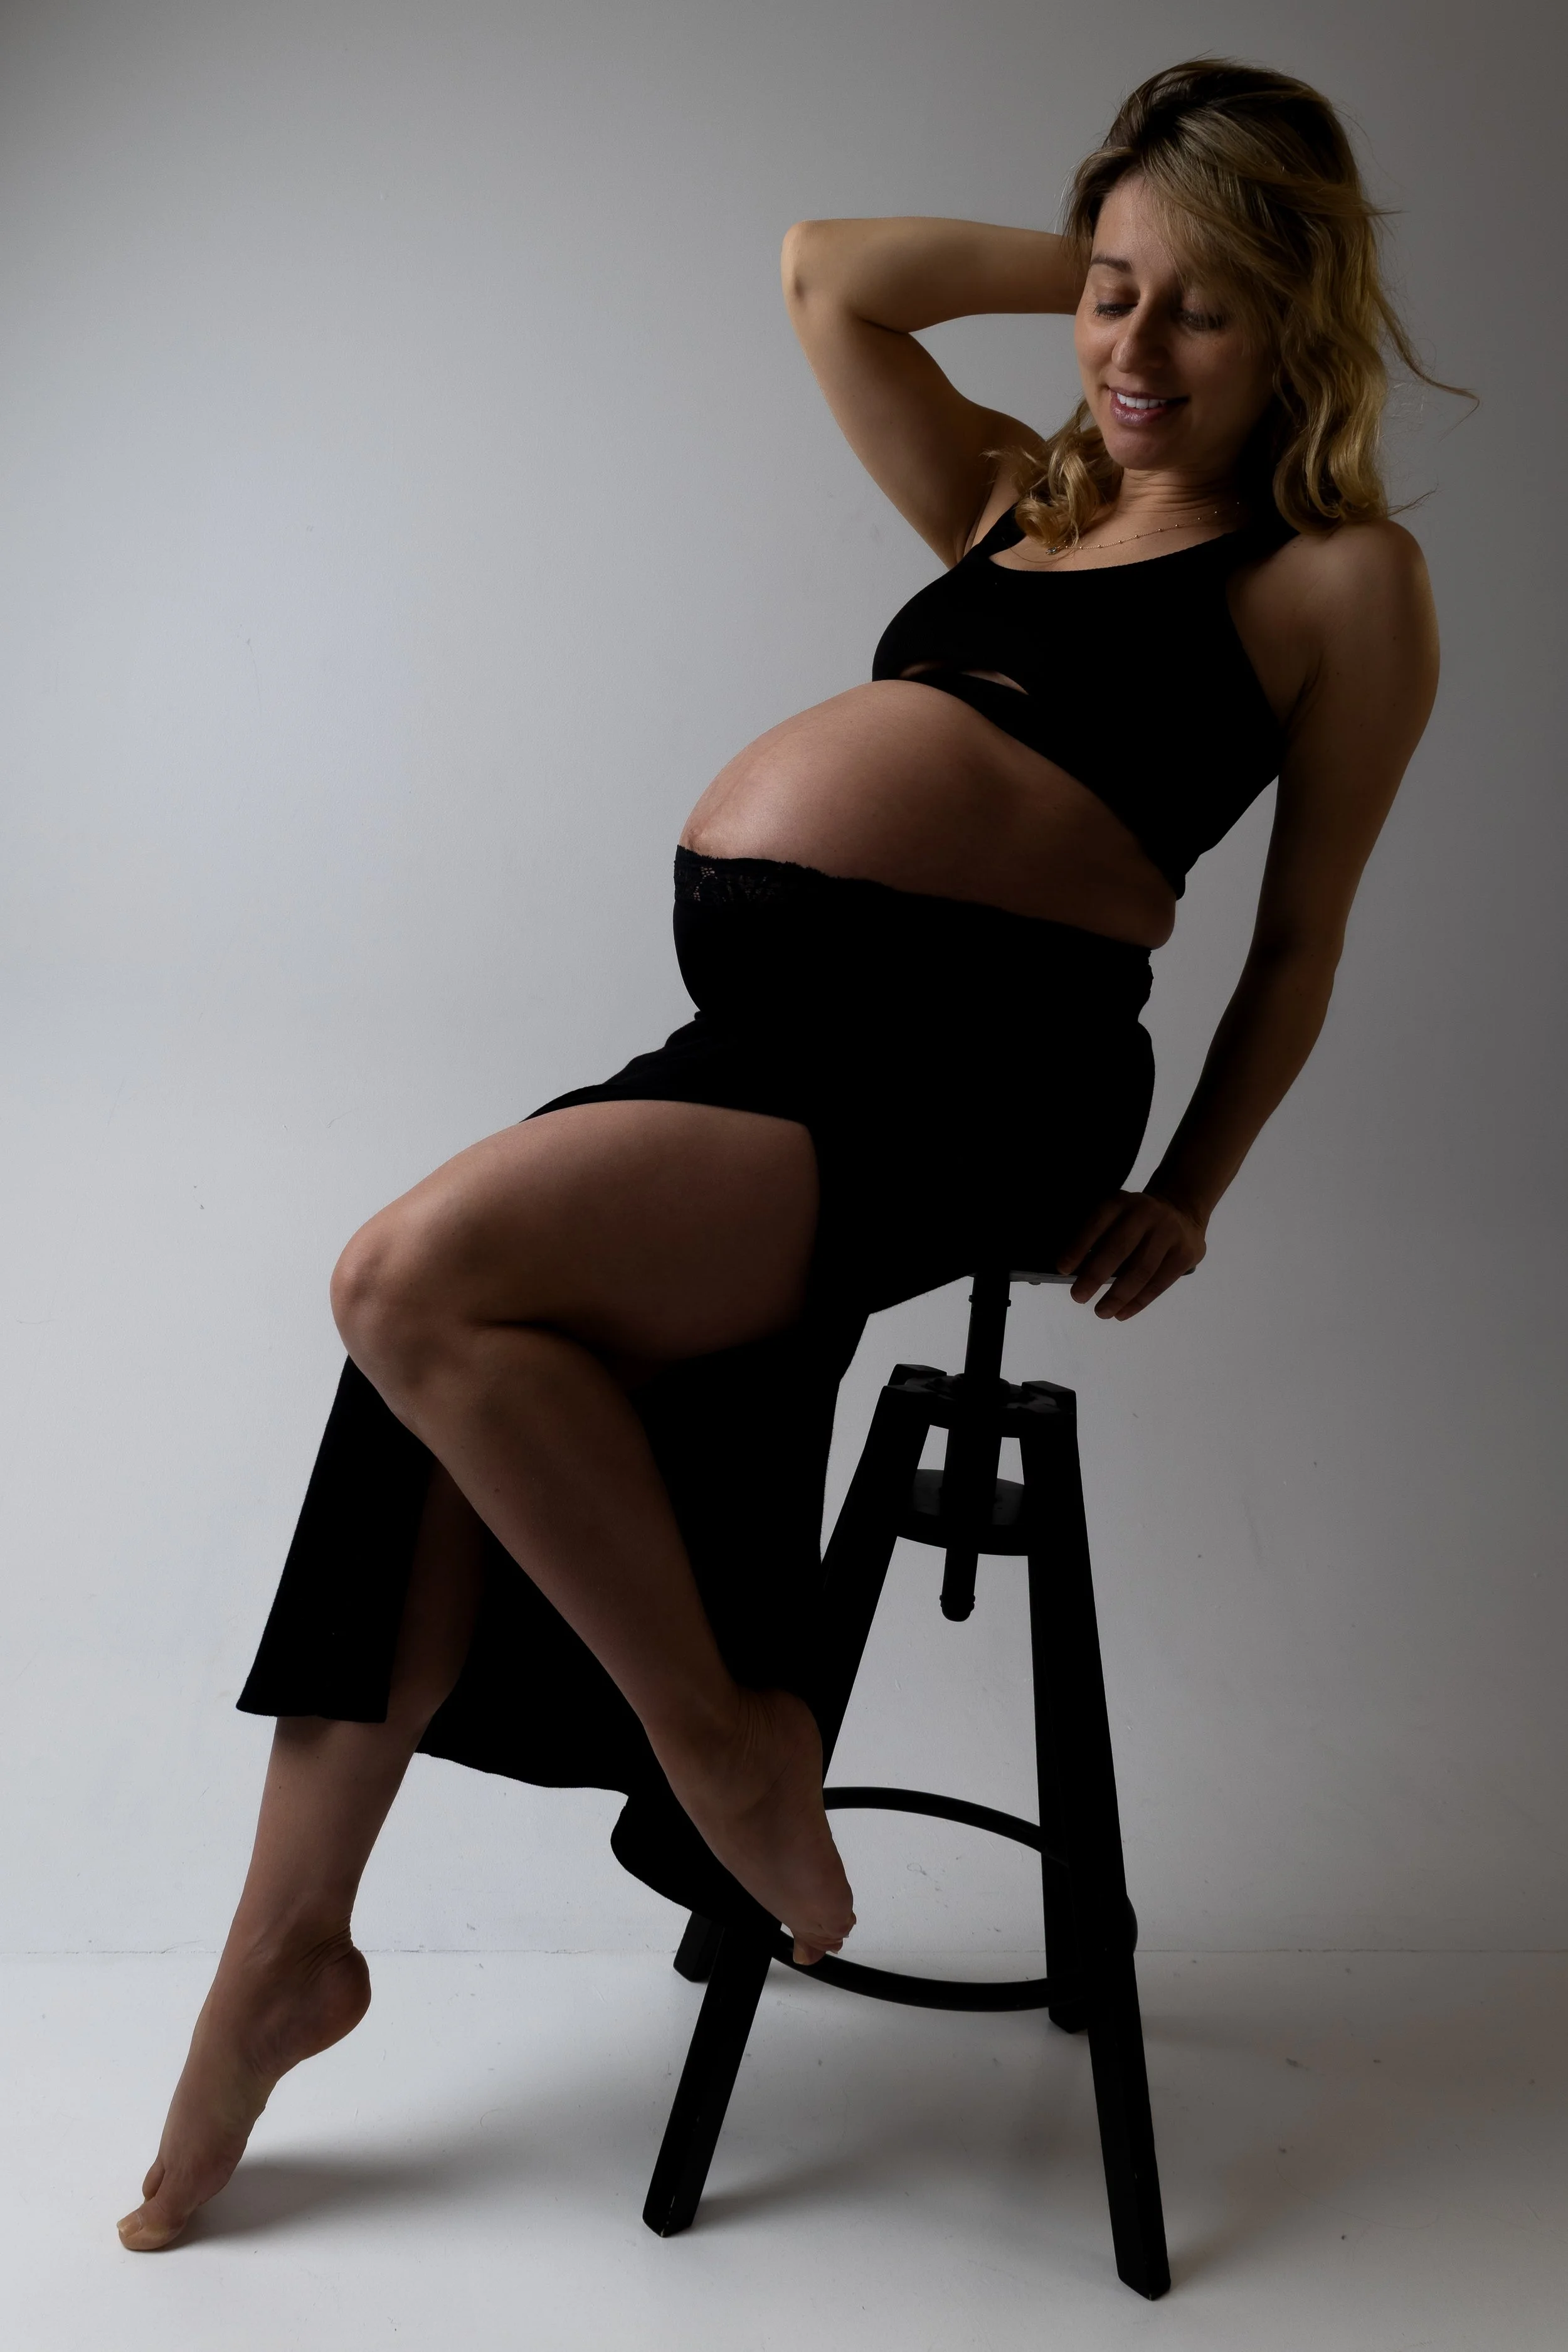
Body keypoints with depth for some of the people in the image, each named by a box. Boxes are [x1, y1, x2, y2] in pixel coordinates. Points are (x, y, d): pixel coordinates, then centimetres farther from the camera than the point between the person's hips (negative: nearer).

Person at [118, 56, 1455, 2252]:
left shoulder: (1343, 574, 9)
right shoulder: (1018, 497, 26)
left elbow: (1300, 939, 9)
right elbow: (825, 270, 29)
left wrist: (1186, 1193, 5)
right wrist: (1092, 252, 27)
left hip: (961, 1074, -7)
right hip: (753, 1038, 7)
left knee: (426, 1282, -24)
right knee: (458, 1358, -11)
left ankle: (720, 1732, -4)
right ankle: (288, 1943, 2)